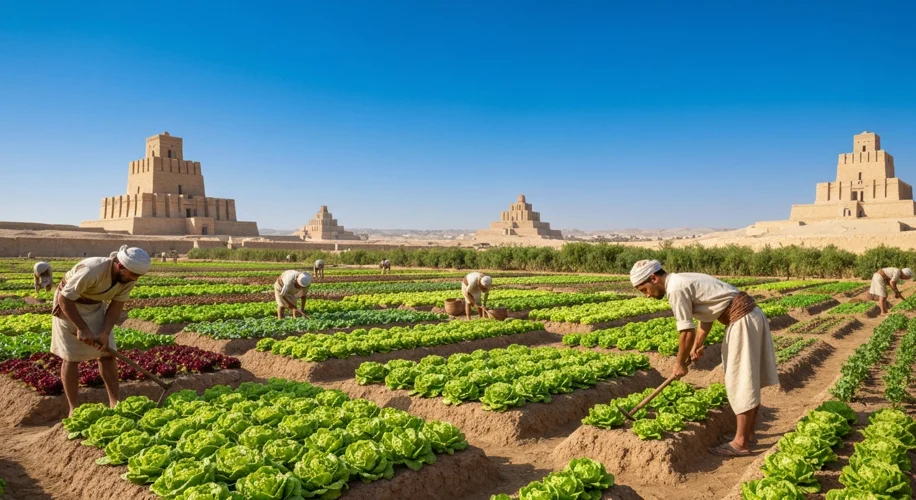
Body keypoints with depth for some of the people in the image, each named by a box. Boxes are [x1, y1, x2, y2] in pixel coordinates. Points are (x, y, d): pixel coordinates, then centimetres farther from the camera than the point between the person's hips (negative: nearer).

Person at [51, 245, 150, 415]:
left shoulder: (128, 277, -18)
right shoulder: (92, 271, -37)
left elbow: (116, 306, -10)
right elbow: (64, 299, -29)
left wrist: (105, 333, -21)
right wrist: (82, 328, -29)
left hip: (96, 307, 6)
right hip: (69, 305, -6)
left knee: (107, 354, 3)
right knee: (71, 357, -3)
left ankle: (115, 403, 11)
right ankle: (74, 409, 7)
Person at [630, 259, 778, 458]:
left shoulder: (675, 289, -16)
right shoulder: (682, 281, 14)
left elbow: (687, 332, -14)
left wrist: (680, 363, -1)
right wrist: (697, 346, 13)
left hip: (742, 320, -10)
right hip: (751, 314, 10)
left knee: (741, 382, -3)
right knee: (749, 379, 16)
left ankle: (741, 442, 5)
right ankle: (749, 433, 26)